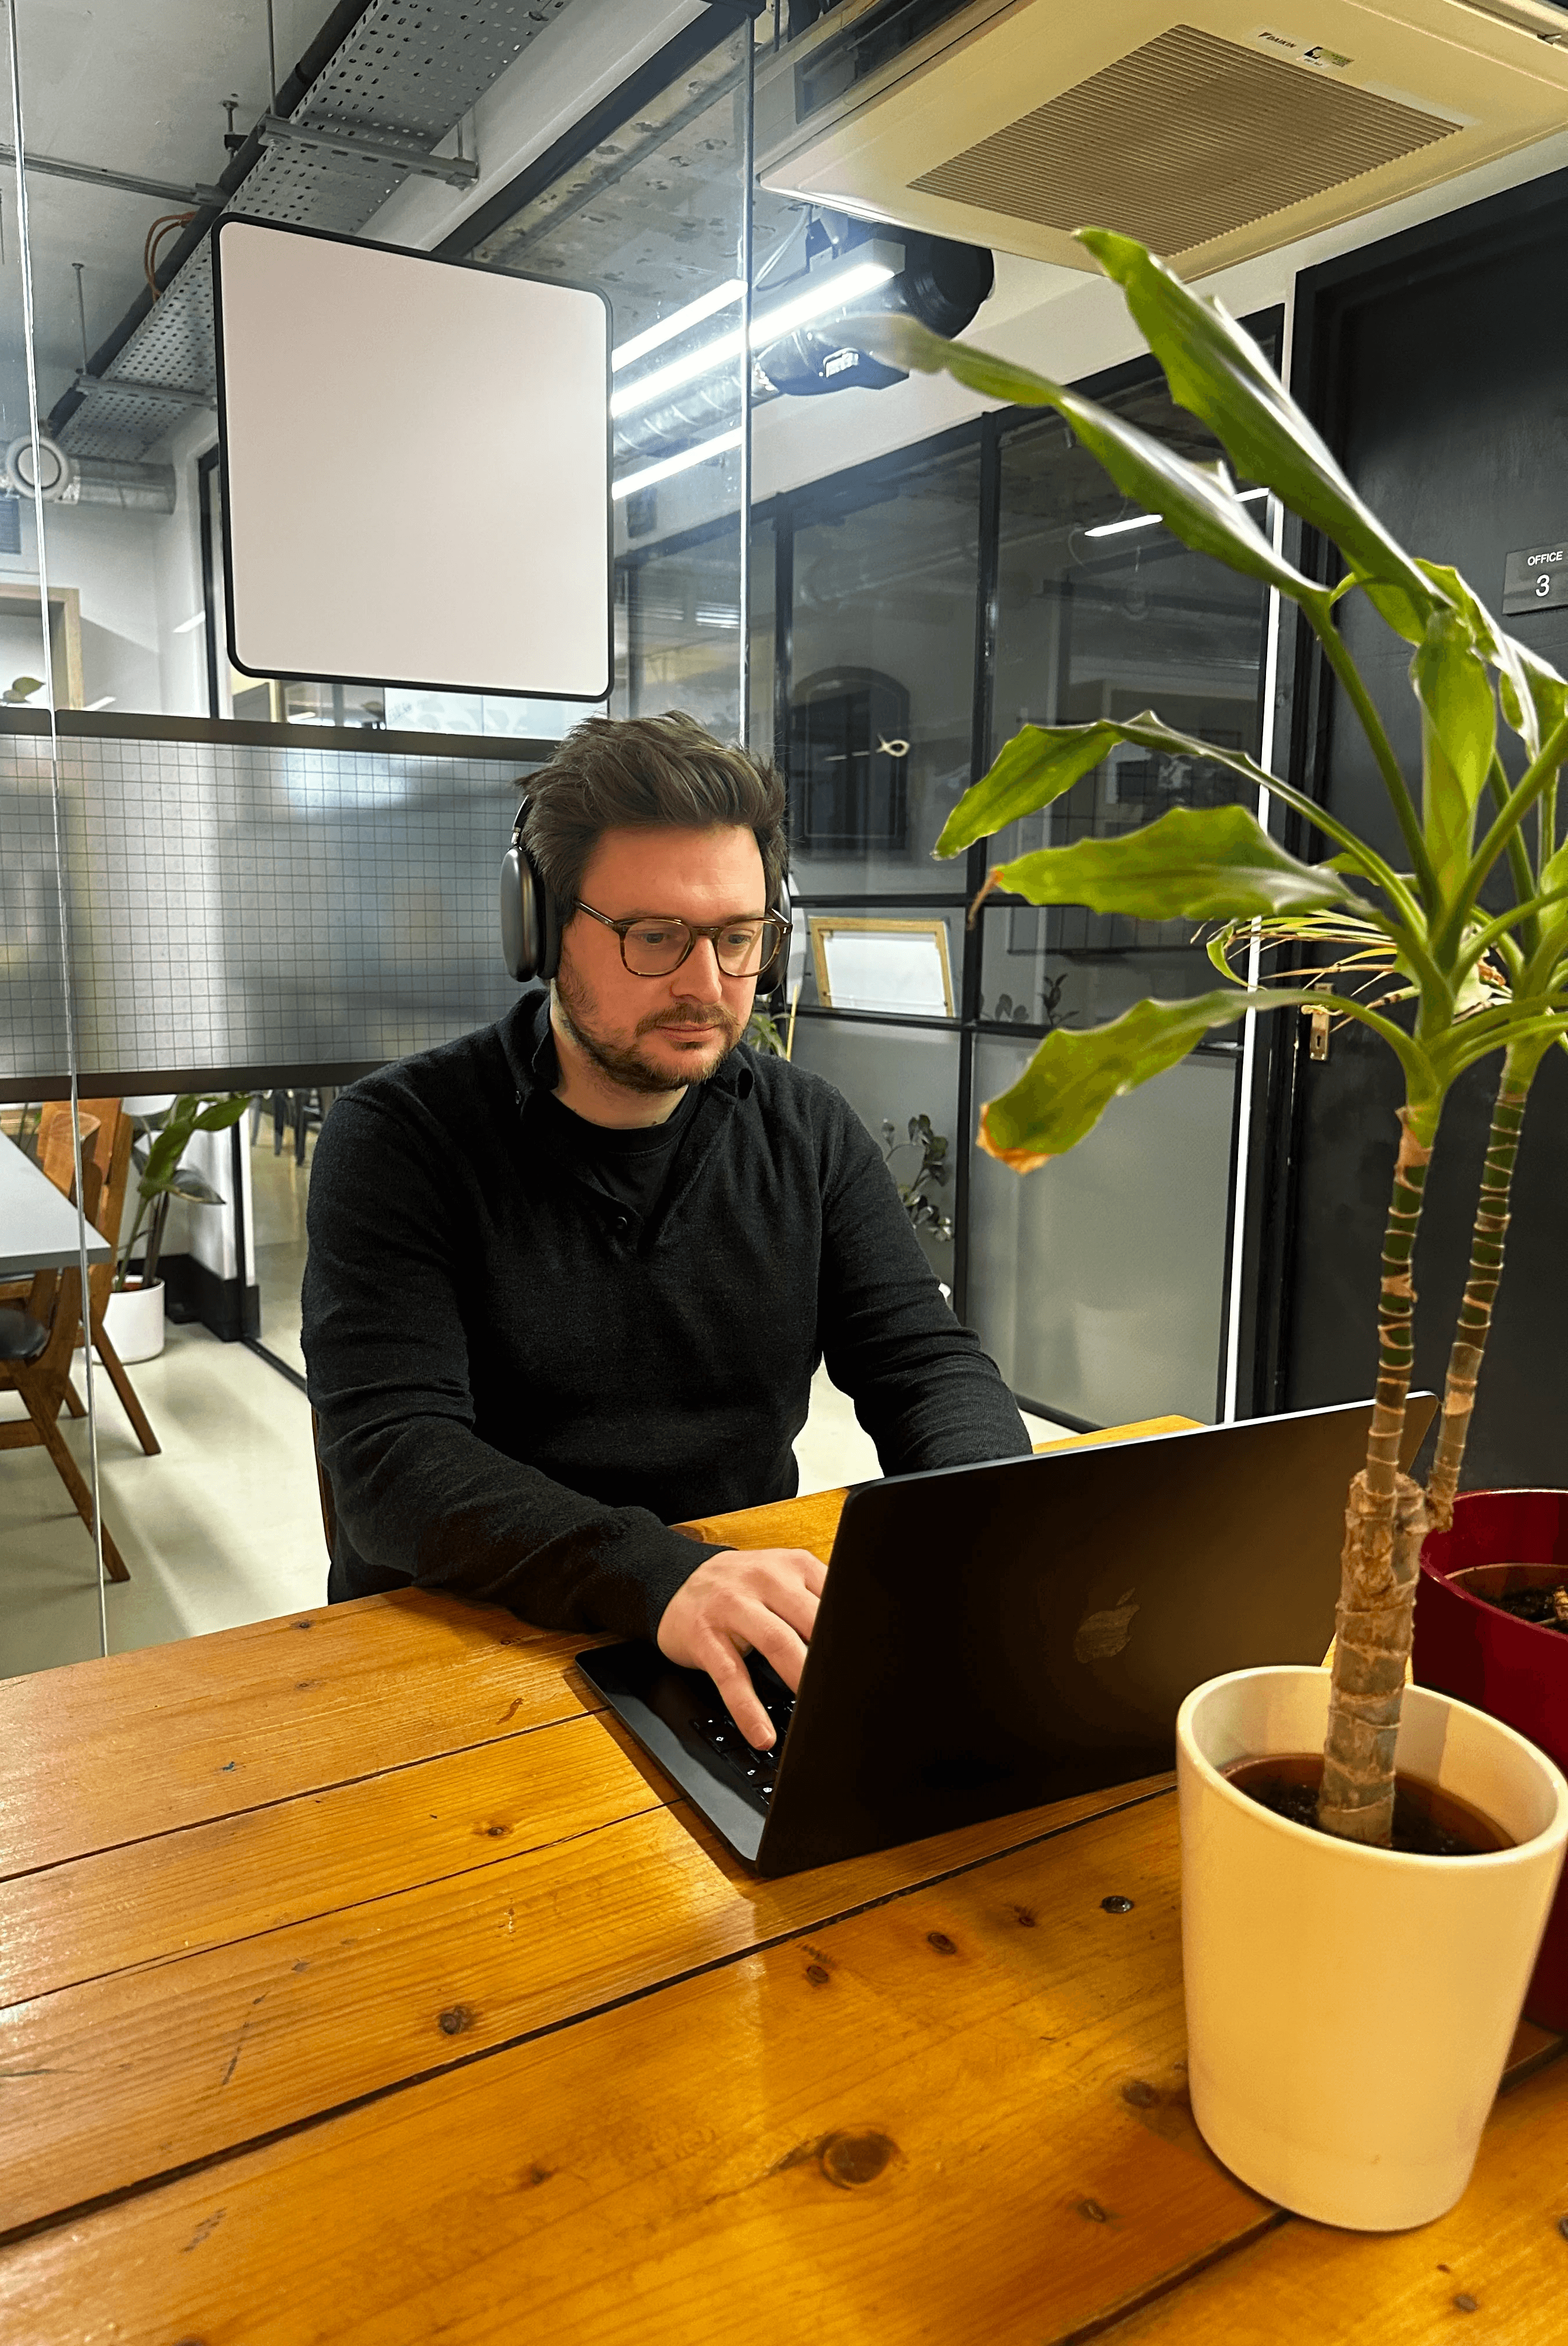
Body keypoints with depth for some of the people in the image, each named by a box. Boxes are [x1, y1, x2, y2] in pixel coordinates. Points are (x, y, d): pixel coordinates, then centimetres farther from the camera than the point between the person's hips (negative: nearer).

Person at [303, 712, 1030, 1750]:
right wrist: (657, 1578, -34)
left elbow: (927, 1361, 3)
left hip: (757, 1658, 5)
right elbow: (392, 1456, -18)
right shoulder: (400, 1137, -7)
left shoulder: (810, 1130, 6)